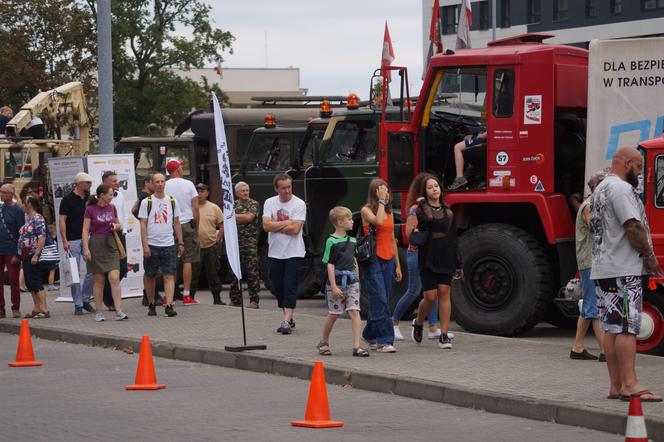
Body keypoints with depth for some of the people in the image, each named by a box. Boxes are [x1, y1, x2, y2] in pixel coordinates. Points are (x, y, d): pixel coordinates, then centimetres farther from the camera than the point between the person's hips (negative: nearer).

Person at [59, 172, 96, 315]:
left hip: (87, 238, 5)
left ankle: (85, 299, 11)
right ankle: (78, 305, 4)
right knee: (75, 273, -2)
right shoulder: (68, 199, -5)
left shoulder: (89, 199, 12)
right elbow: (62, 221, -8)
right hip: (73, 241, -5)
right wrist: (64, 241, -15)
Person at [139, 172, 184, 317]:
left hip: (169, 245, 1)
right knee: (150, 276, 7)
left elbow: (177, 223, 13)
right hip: (151, 245, -1)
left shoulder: (172, 201, 8)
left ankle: (169, 305, -14)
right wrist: (145, 245, -10)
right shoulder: (146, 202, 0)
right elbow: (143, 225, -2)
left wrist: (180, 243, 7)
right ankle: (151, 305, 20)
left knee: (169, 275, -8)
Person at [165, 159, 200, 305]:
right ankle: (187, 295, -2)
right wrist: (197, 226, 6)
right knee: (187, 260, 1)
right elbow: (195, 207, -4)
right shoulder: (188, 184, -3)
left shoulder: (165, 186, -1)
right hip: (187, 224, -2)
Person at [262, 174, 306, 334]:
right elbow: (266, 226, -8)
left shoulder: (299, 204, -7)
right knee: (278, 288, 10)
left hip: (293, 253, -5)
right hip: (275, 252, 5)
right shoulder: (270, 203, 4)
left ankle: (286, 322, -15)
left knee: (290, 288, -10)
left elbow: (295, 229, -17)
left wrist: (275, 226, -9)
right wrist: (286, 223, -11)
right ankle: (289, 319, 23)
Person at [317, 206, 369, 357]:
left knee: (355, 312, -8)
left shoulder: (352, 241, 10)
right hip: (337, 282, -5)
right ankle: (324, 343, 26)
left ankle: (357, 346, -11)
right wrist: (334, 286, -16)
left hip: (351, 281, 5)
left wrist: (357, 279, 19)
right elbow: (330, 265, -11)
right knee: (333, 314, 6)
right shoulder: (332, 241, -9)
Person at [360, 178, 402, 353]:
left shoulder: (389, 212, 16)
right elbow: (378, 221, -25)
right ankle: (384, 340, -15)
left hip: (388, 260, 6)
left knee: (380, 302, 9)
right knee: (380, 300, -13)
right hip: (373, 259, -6)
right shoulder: (366, 210, -3)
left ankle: (370, 335, 24)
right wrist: (381, 201, -15)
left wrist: (398, 265, 17)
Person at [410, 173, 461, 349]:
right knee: (430, 296, -5)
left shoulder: (448, 212, 12)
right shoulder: (421, 210, 1)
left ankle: (444, 335, -2)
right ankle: (418, 323, 24)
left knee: (444, 294, -3)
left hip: (446, 258, 3)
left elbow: (453, 239, 13)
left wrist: (458, 263, 11)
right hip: (428, 259, -3)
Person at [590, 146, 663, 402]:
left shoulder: (601, 189, 21)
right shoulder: (621, 188, -12)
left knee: (612, 328, 8)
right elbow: (633, 227, -21)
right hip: (623, 270, -10)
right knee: (627, 328, -12)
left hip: (603, 270, 10)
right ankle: (629, 385, -16)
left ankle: (616, 386, 8)